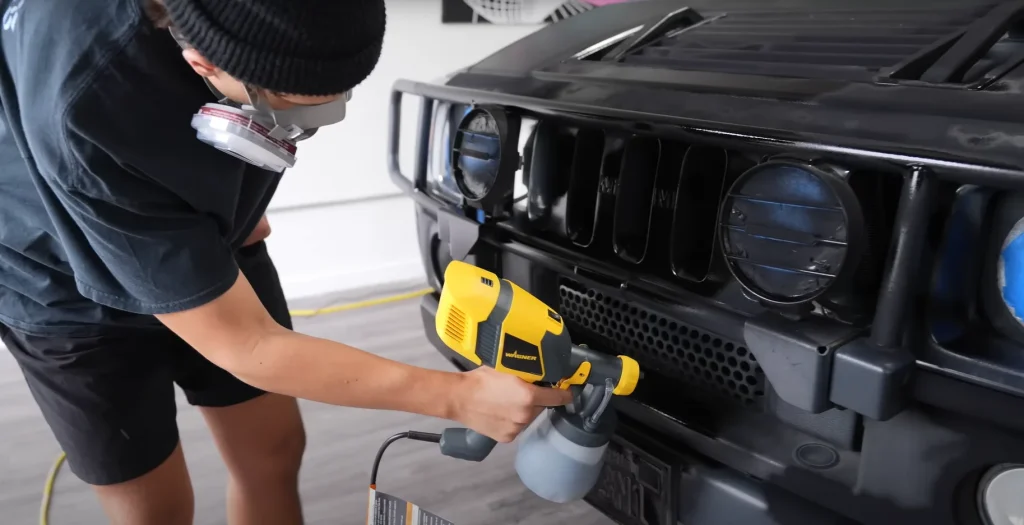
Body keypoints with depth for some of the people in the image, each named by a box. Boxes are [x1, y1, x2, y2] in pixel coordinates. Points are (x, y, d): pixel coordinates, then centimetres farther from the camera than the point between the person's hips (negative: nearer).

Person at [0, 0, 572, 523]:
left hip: (211, 240, 5)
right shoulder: (89, 104, -41)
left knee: (273, 456, 9)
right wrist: (457, 396, -33)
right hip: (75, 299, -4)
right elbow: (245, 345, -34)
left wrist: (237, 199, 0)